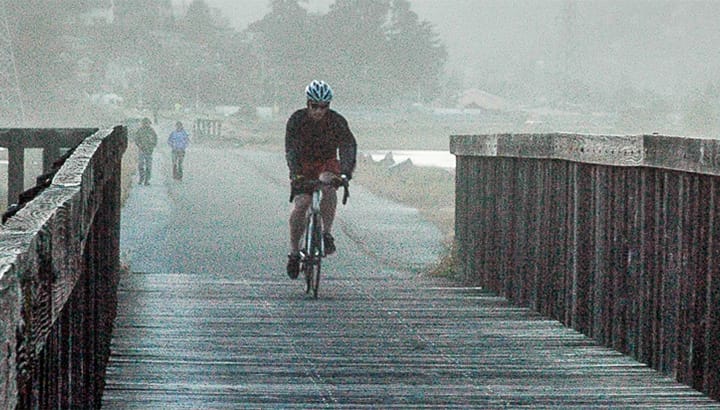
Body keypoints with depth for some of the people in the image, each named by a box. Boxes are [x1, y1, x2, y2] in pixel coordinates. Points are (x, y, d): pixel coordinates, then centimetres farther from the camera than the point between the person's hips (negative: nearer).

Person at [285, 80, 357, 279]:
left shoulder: (337, 121, -16)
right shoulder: (297, 120, -17)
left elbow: (348, 146, -26)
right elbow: (291, 149, -26)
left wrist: (346, 172, -43)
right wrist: (296, 174, -42)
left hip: (328, 163, 0)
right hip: (303, 164, 0)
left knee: (328, 185, -34)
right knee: (301, 203, -19)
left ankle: (327, 233, -24)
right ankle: (294, 251, -6)